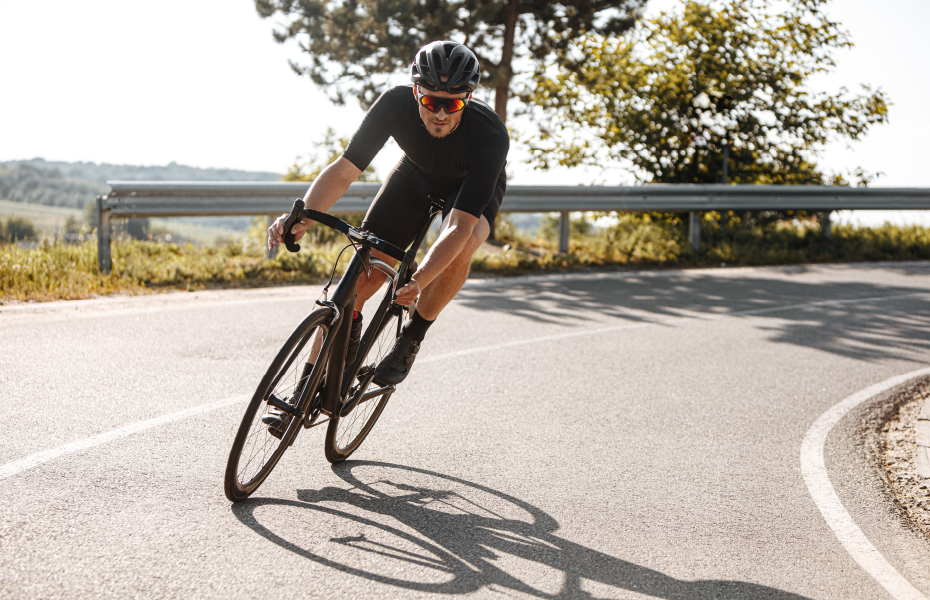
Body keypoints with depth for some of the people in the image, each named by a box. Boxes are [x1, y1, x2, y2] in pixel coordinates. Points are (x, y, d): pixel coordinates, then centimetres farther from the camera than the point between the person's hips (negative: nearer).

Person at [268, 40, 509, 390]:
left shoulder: (490, 136, -41)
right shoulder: (396, 104, -34)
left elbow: (459, 226, -45)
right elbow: (344, 170, -33)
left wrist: (420, 281, -60)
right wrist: (302, 217, -50)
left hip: (473, 188, -2)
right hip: (417, 174, 3)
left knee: (460, 251, -35)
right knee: (366, 271, -9)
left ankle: (411, 339, -10)